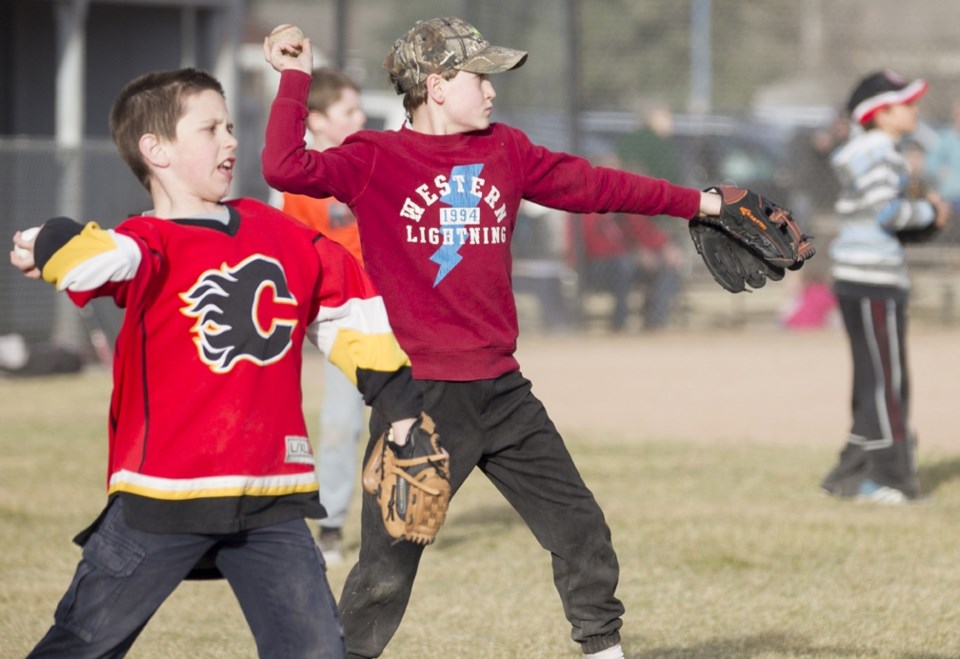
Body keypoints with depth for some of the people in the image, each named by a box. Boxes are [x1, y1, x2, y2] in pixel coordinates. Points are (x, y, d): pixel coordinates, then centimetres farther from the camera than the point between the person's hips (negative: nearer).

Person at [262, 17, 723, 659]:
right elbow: (286, 168, -21)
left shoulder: (505, 151, 9)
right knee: (387, 566, -3)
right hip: (419, 396, -5)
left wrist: (700, 202, 20)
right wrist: (295, 78, -21)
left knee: (582, 531, 12)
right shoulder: (376, 159, -7)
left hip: (501, 390, 6)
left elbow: (594, 184, 17)